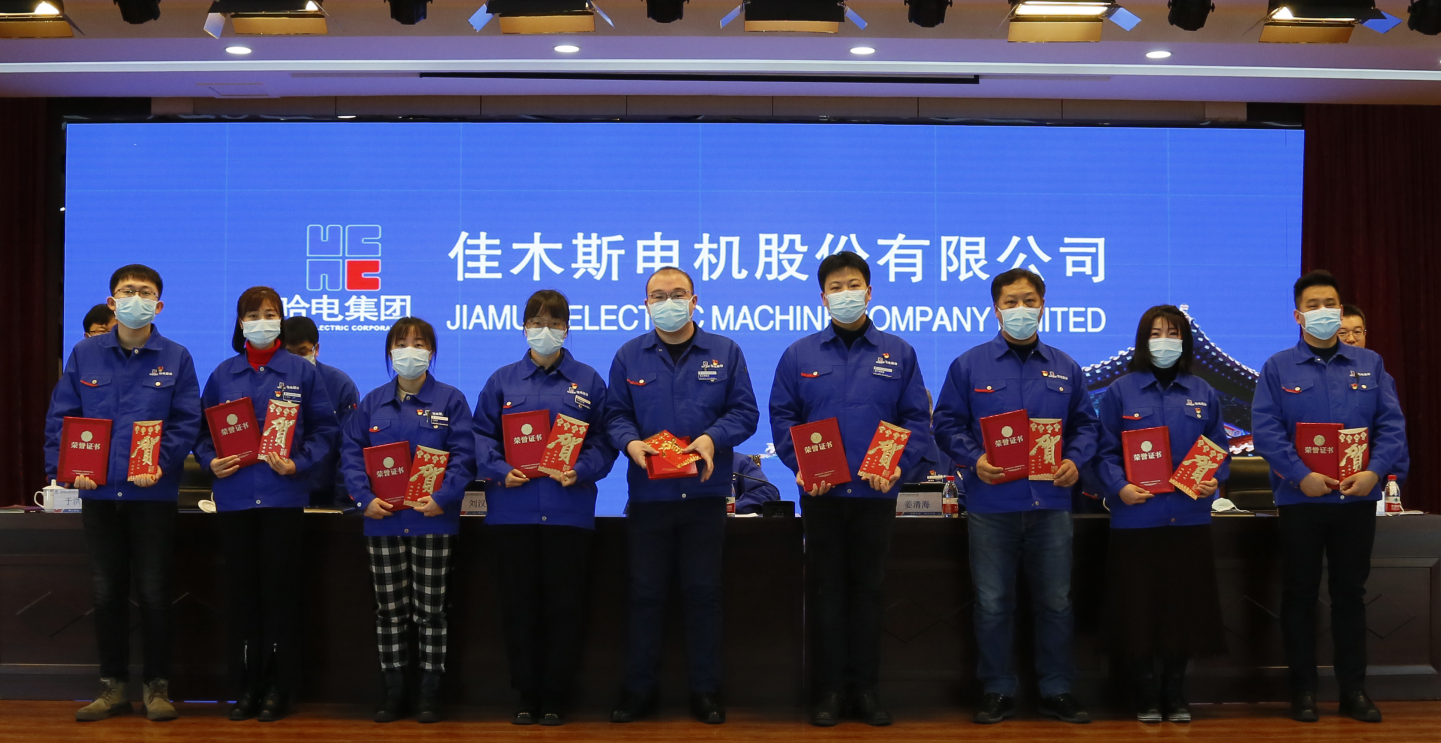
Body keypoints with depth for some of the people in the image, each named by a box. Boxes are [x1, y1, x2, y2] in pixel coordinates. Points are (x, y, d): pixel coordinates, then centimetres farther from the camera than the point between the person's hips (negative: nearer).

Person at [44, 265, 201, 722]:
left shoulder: (175, 358, 1)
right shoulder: (85, 354, 6)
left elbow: (186, 423, -4)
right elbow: (60, 417, 4)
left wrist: (161, 463, -19)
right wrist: (65, 467, -10)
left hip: (153, 494, -2)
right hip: (98, 492, 2)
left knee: (154, 592, 3)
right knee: (107, 592, 9)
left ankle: (157, 685, 16)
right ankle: (113, 687, 20)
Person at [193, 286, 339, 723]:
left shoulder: (301, 372, 3)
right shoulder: (223, 375, 9)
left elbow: (325, 428, 2)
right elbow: (203, 429, 12)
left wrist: (300, 463, -12)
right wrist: (210, 461, -6)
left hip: (283, 495, -2)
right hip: (234, 495, 2)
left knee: (280, 589, 1)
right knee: (241, 589, 5)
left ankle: (278, 688, 10)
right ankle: (245, 685, 15)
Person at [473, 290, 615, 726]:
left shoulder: (588, 381, 8)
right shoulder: (503, 381, 10)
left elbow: (603, 440, 4)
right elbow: (481, 435, 7)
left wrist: (581, 470, -14)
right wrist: (501, 470, -10)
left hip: (568, 507, -1)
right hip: (513, 507, 1)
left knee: (565, 605, 2)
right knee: (519, 605, 4)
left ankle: (555, 698, 12)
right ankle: (525, 695, 14)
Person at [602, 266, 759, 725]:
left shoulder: (725, 352, 4)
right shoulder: (629, 356, 7)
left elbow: (744, 412, 1)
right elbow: (615, 415, 6)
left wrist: (712, 438, -16)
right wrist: (630, 442, -14)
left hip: (705, 493, -1)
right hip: (648, 493, 1)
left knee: (703, 592, 5)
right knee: (645, 593, 6)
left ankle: (705, 691, 15)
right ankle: (638, 690, 16)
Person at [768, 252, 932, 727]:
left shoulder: (898, 354, 5)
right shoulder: (799, 356, 5)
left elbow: (918, 420, 2)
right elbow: (782, 419, 3)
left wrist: (900, 467, -14)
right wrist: (802, 466, -13)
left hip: (875, 493, 0)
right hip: (820, 493, 0)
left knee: (869, 590, 7)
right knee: (827, 590, 5)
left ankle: (865, 689, 16)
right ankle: (830, 690, 13)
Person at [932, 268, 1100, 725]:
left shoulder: (1065, 369, 11)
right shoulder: (969, 366, 4)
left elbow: (1085, 425, 15)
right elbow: (947, 424, 2)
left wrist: (1075, 461, -4)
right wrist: (974, 461, -14)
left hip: (1051, 503, 2)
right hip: (992, 504, -2)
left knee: (1055, 601, 8)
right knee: (993, 603, 4)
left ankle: (1056, 690, 19)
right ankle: (998, 691, 16)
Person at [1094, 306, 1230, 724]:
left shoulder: (1203, 394, 10)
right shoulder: (1120, 392, 2)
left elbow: (1218, 450, 11)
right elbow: (1105, 453, -1)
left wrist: (1214, 480, -8)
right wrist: (1118, 487, -17)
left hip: (1189, 518, 2)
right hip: (1136, 518, -2)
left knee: (1184, 607, 7)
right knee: (1138, 609, 1)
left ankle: (1176, 696, 21)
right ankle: (1146, 698, 15)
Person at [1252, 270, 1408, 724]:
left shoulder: (1369, 364, 7)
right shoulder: (1278, 369, 0)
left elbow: (1391, 425, 1)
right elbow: (1266, 431, -9)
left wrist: (1374, 472, -14)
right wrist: (1301, 476, -20)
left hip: (1357, 498, 2)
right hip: (1300, 498, -2)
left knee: (1351, 592, 9)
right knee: (1299, 594, 5)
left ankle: (1353, 688, 19)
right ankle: (1303, 689, 14)